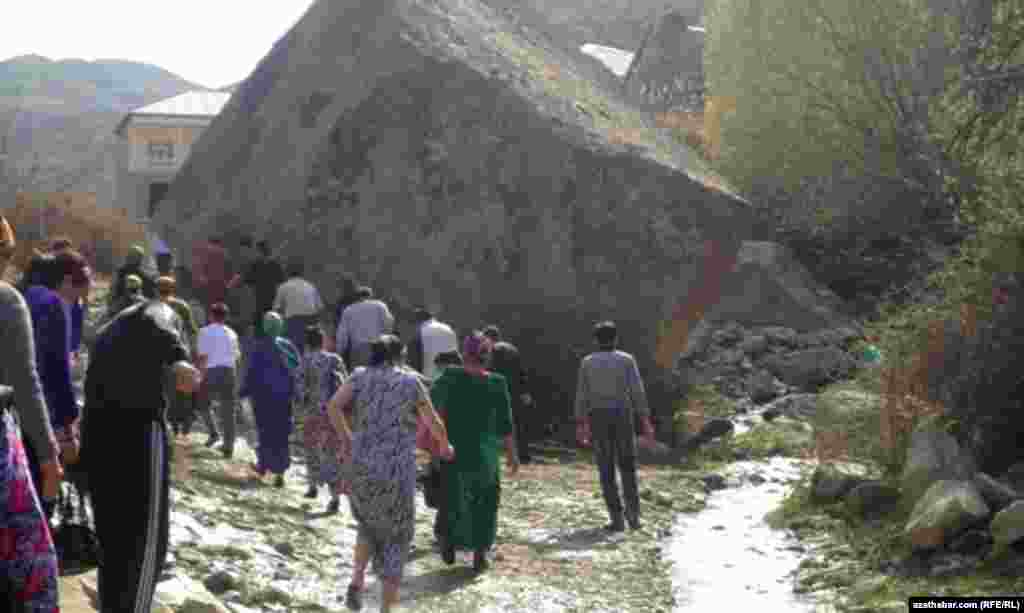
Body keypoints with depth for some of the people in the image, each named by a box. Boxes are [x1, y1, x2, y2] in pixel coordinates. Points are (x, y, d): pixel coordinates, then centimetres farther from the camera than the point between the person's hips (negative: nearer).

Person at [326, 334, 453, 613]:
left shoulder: (361, 376, 6)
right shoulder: (411, 382, 2)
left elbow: (333, 406, -8)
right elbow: (435, 423, 10)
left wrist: (348, 439, 8)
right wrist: (445, 446, 31)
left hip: (361, 469, 3)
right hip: (396, 474, -3)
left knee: (369, 524, 30)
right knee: (396, 538, 12)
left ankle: (357, 582, 12)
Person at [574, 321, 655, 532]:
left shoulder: (587, 362, 3)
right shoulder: (627, 359, 0)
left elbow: (581, 395, 2)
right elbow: (638, 392, -6)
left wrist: (580, 425, 9)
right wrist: (646, 422, -6)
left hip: (598, 418, 0)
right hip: (622, 417, 0)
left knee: (606, 471, 4)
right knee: (627, 467, 13)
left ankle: (617, 519, 0)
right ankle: (633, 513, 1)